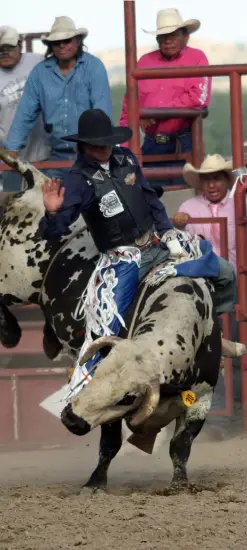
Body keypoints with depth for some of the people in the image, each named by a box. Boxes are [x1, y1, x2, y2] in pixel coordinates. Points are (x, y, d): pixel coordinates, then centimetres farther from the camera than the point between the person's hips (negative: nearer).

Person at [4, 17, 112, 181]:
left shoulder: (94, 67, -4)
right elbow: (25, 115, 7)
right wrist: (12, 150, -1)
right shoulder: (40, 72, 6)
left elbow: (102, 112, -11)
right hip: (58, 155, 3)